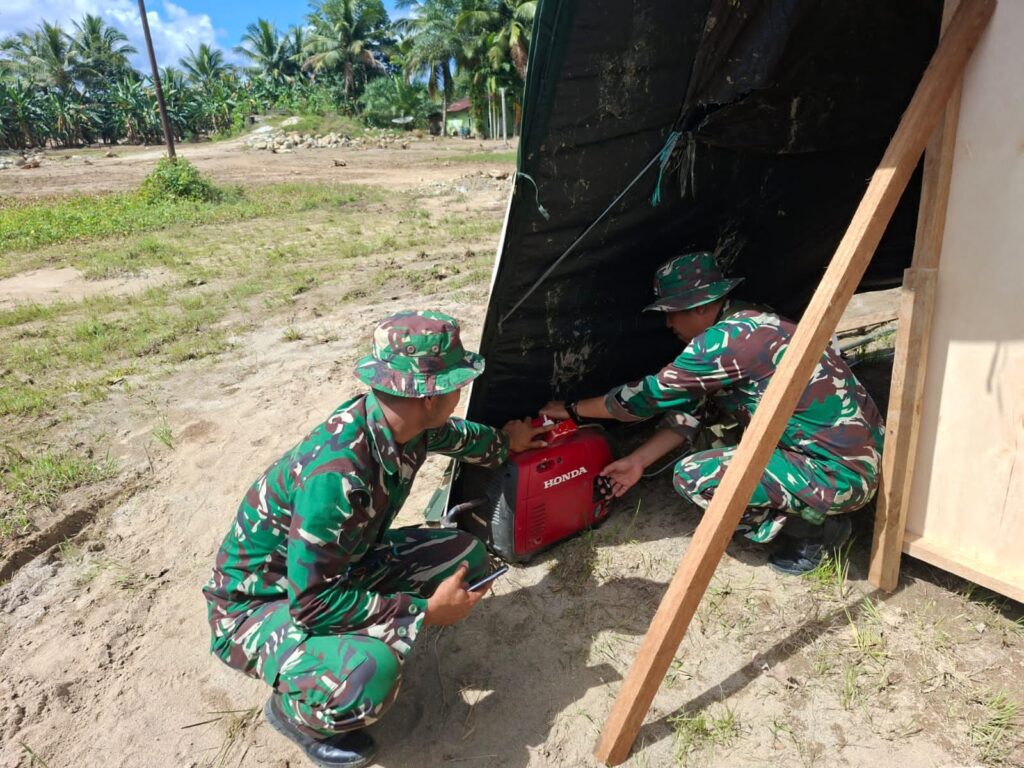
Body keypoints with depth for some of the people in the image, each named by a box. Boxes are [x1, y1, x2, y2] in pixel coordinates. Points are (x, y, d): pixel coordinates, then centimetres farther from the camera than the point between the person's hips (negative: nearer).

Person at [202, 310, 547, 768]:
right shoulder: (338, 474, -39)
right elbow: (311, 602, -31)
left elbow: (454, 435, 11)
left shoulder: (401, 421, -15)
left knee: (464, 557, -3)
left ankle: (365, 640, 13)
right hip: (257, 602, -7)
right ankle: (292, 711, 2)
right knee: (371, 675, -34)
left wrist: (505, 443, 28)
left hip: (332, 566, 7)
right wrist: (425, 611, -24)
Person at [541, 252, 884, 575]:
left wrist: (572, 409, -1)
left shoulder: (729, 338, -21)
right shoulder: (744, 324, 7)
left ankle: (812, 529, 1)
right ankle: (814, 513, 17)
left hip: (840, 472, -9)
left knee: (692, 476, -13)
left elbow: (650, 394, -14)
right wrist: (637, 461, 10)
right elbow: (694, 408, 10)